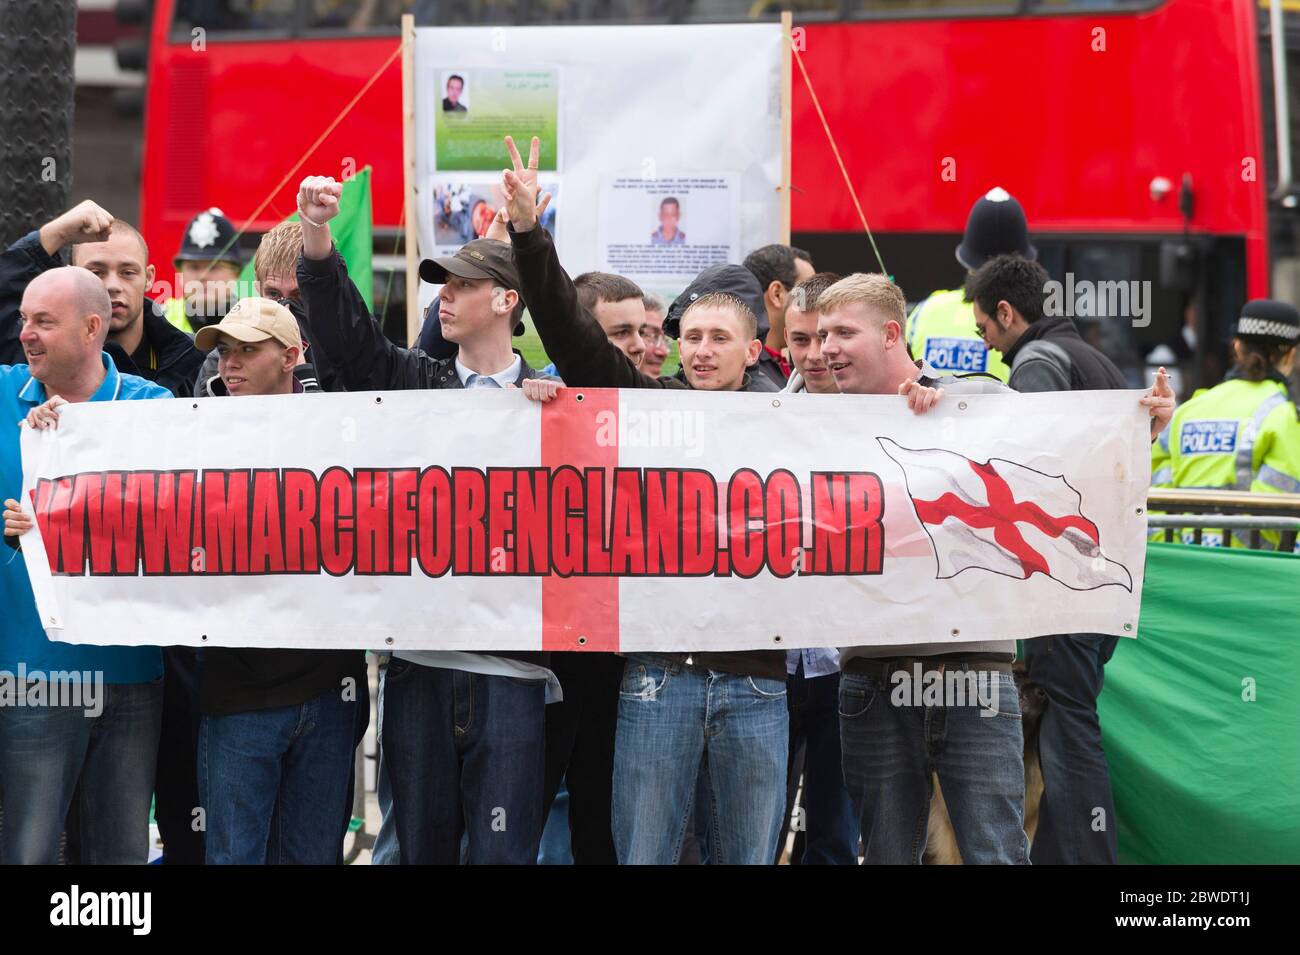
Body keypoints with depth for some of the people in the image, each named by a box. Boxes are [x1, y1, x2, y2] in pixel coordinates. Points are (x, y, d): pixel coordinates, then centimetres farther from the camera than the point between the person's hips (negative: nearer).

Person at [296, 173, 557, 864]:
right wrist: (316, 235, -15)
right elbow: (346, 334, -3)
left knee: (501, 850, -2)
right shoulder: (416, 382, 12)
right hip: (418, 658, 3)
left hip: (511, 667, -3)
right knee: (420, 843, 10)